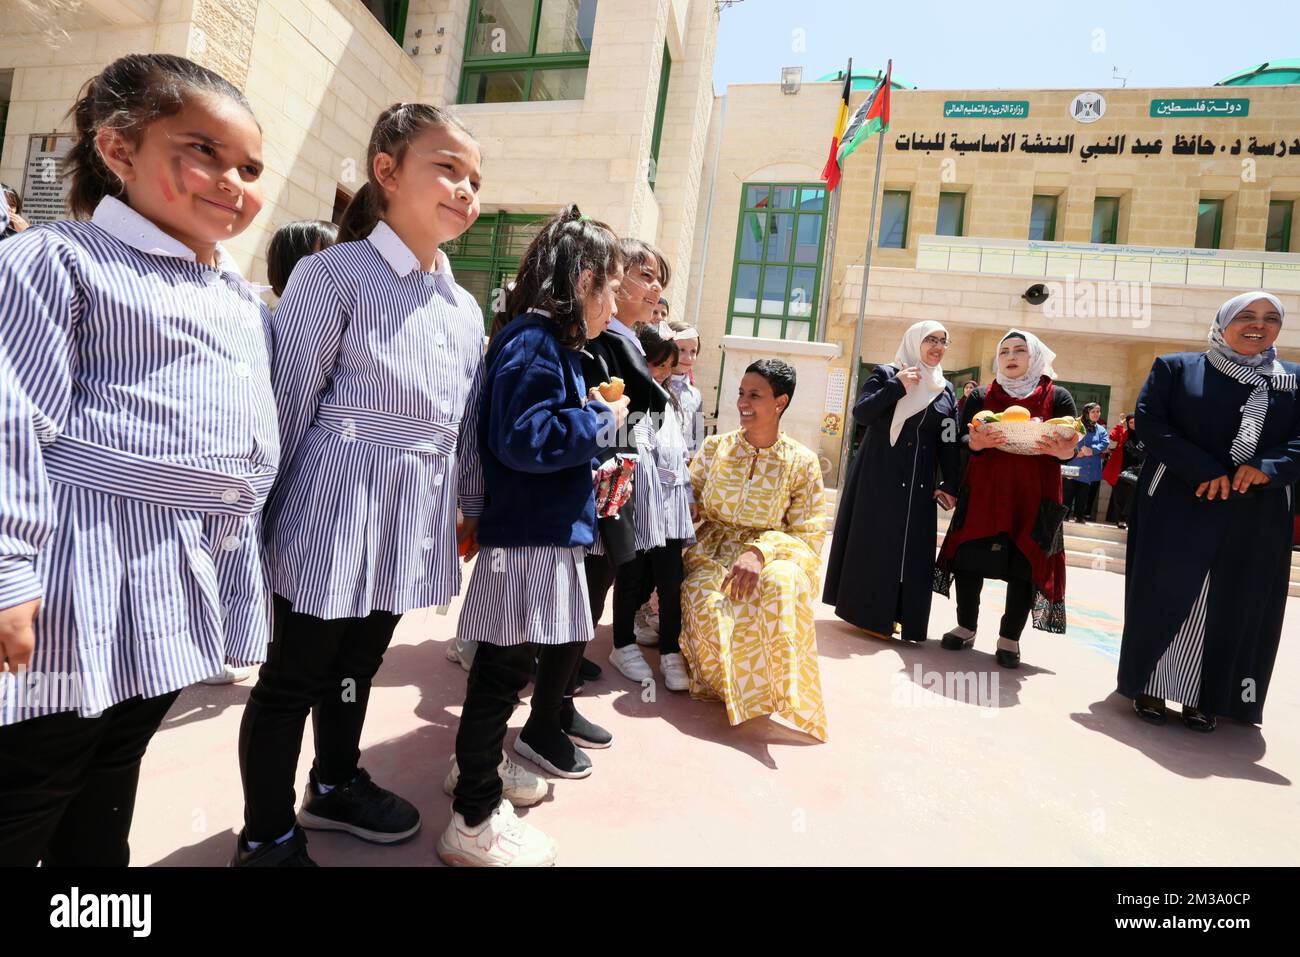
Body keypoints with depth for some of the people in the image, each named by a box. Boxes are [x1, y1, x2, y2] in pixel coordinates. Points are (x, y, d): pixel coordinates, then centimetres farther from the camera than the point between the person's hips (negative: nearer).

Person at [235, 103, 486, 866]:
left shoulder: (466, 308, 10)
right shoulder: (335, 274, -10)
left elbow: (467, 424, 15)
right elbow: (290, 403, -10)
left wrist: (474, 504, 18)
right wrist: (268, 512, -8)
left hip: (416, 516, 7)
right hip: (340, 507, -6)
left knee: (361, 660, 22)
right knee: (295, 673, 8)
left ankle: (336, 783, 44)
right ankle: (267, 836, 29)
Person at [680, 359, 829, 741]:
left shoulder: (801, 462, -2)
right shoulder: (715, 447, 4)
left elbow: (809, 534, -4)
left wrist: (760, 551, -22)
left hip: (773, 556, -1)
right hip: (711, 554, 1)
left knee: (783, 585, -37)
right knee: (708, 605, -33)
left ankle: (775, 690, -15)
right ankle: (729, 682, 0)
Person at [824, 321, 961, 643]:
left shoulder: (946, 390, 13)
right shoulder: (885, 374, 1)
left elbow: (950, 443, 9)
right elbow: (860, 414, -13)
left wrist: (950, 484, 0)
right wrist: (898, 385, -15)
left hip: (918, 483, 5)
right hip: (879, 476, -4)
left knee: (912, 549, 3)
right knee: (874, 543, -2)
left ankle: (889, 615, 13)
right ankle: (867, 613, 8)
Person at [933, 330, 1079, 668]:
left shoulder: (1057, 397, 6)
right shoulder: (981, 397, 10)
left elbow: (1071, 445, 1)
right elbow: (963, 438, 1)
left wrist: (1064, 451, -23)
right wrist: (976, 443, -23)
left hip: (1034, 495, -1)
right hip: (983, 490, 1)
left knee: (1027, 563, 0)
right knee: (969, 555, -1)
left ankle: (1009, 638, 12)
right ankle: (966, 627, 15)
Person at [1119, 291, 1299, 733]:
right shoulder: (1175, 367, 6)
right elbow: (1149, 420, -6)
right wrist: (1204, 471, -16)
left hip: (1256, 518, 3)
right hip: (1178, 508, -2)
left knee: (1235, 607, 3)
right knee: (1164, 596, 0)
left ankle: (1206, 698, 13)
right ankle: (1150, 688, 11)